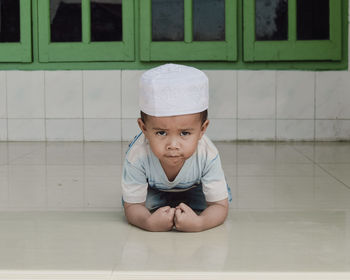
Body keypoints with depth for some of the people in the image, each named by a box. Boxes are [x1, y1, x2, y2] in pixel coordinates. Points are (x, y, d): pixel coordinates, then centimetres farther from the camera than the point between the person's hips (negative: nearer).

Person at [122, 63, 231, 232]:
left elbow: (220, 206, -35)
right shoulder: (137, 156, -43)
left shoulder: (207, 155, -42)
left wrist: (198, 223, -60)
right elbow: (132, 206, -33)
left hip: (193, 187, 1)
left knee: (202, 204, -16)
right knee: (147, 203, -18)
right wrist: (149, 222, -59)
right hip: (154, 189, 0)